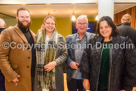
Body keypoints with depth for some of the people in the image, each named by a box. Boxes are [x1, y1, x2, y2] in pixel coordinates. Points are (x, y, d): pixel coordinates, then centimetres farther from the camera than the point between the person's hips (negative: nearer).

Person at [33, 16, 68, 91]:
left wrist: (55, 62, -13)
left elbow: (65, 54, 1)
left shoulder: (60, 38, 3)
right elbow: (34, 52, 11)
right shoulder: (38, 37, 8)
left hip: (55, 72, -1)